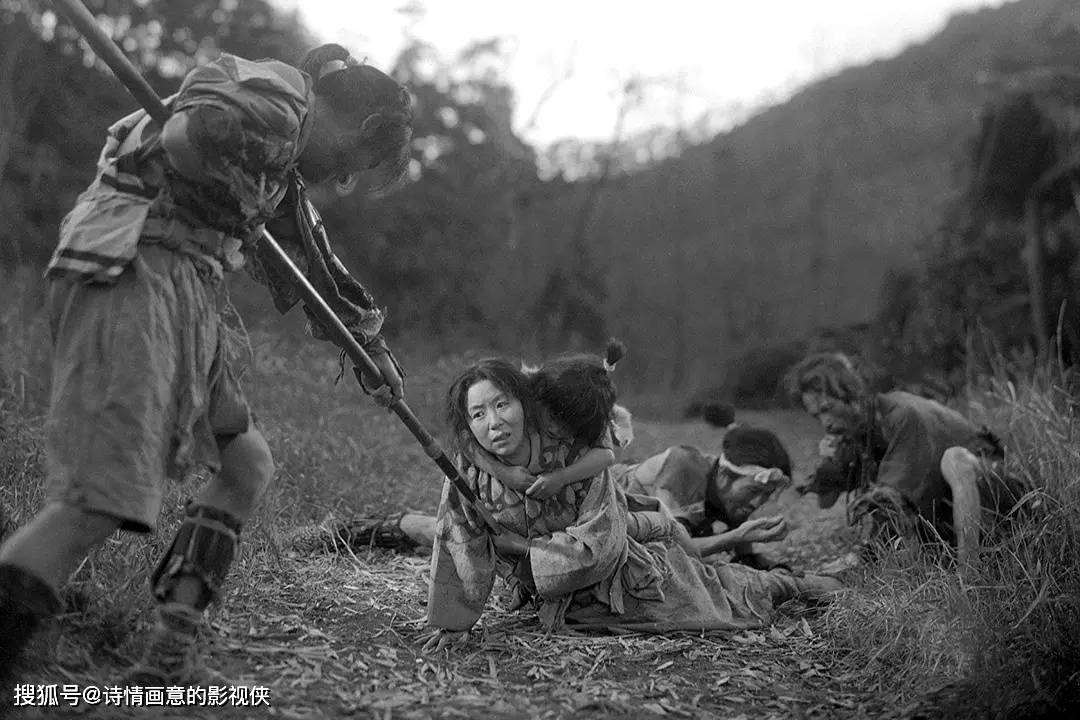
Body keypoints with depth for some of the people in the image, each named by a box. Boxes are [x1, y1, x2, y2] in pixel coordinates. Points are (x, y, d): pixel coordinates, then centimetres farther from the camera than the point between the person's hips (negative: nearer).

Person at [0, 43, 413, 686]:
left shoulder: (283, 172, 27)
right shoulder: (276, 94, -4)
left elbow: (313, 262, 40)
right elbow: (181, 140, -26)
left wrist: (370, 340, 48)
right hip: (131, 271, -10)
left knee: (248, 464, 12)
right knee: (102, 501, -20)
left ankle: (170, 662, 7)